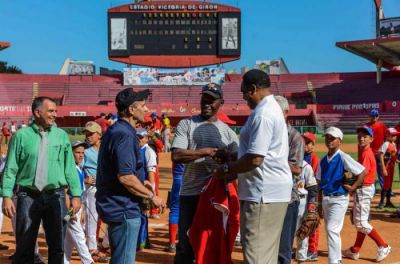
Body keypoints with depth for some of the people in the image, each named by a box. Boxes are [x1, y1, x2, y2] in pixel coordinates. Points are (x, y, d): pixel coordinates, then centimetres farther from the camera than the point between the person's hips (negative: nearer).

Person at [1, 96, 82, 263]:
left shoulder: (61, 135, 5)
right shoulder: (22, 135, 0)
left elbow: (70, 168, 5)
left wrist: (75, 195, 0)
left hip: (55, 196, 2)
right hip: (28, 196, -1)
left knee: (57, 246, 9)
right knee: (24, 247, 7)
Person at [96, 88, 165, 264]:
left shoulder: (113, 131, 13)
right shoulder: (125, 134, -19)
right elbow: (125, 176, -25)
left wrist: (141, 183, 20)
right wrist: (152, 196, -15)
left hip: (113, 205, 10)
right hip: (124, 209, -10)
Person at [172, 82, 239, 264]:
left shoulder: (227, 131, 10)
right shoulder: (186, 124, 3)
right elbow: (176, 155, -10)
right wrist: (203, 152, -16)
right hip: (191, 193, -2)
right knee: (186, 242, 4)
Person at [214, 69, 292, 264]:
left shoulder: (262, 113, -17)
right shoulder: (273, 109, 17)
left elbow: (255, 159, -22)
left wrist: (227, 169, -9)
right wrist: (235, 169, 17)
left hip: (264, 191, -11)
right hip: (274, 189, 11)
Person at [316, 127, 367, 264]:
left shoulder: (343, 157, -11)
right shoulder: (324, 160, 9)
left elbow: (363, 172, -16)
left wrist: (353, 187, -13)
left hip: (339, 199, -7)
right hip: (325, 198, 7)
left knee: (332, 229, -15)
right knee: (329, 230, 14)